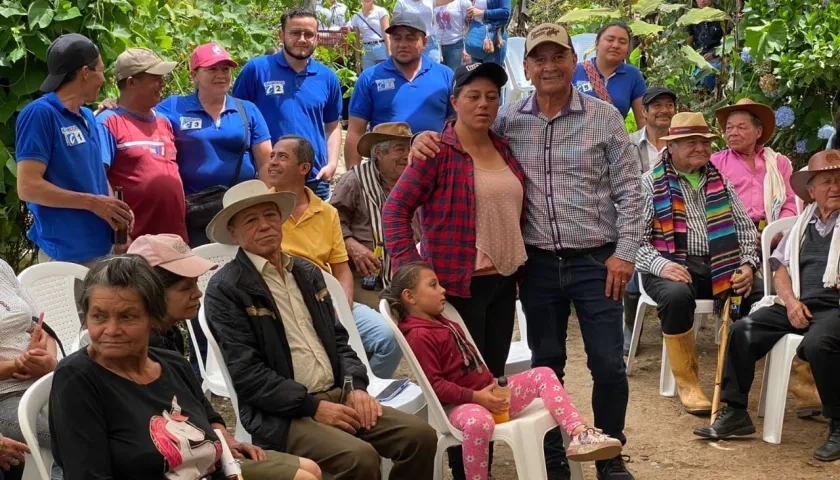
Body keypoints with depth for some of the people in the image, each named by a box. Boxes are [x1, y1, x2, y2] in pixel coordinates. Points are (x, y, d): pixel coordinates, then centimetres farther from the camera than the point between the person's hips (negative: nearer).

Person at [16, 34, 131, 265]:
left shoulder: (88, 116, 13)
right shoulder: (40, 114, -11)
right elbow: (29, 187, -18)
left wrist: (112, 208, 2)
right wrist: (92, 203, -15)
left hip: (101, 248, 8)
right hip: (65, 254, -8)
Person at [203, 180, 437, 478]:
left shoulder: (308, 272, 16)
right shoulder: (225, 289, -7)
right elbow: (245, 372, -13)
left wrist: (356, 387, -1)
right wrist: (313, 406, -16)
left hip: (336, 396, 7)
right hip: (280, 414, -7)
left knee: (420, 435, -10)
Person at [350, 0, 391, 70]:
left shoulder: (381, 11, -1)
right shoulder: (356, 16, 8)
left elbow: (386, 34, -5)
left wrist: (389, 53, -12)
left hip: (381, 48, -3)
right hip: (366, 51, 3)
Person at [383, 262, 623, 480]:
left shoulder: (443, 323, 19)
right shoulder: (419, 336, -14)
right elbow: (434, 385, -21)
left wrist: (491, 385, 10)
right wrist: (475, 397, -25)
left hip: (488, 391, 10)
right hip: (461, 402, -10)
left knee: (543, 375, 0)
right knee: (478, 421, -45)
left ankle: (579, 434, -15)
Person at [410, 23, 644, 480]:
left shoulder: (604, 117, -1)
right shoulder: (509, 119, 3)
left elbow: (628, 190, 0)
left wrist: (624, 251, -6)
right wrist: (426, 136, -8)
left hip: (595, 261, -1)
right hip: (538, 264, 2)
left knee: (608, 366, 4)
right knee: (546, 366, 12)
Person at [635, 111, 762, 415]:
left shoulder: (720, 181, 18)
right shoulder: (650, 184, 2)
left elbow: (745, 227, 16)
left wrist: (748, 264, -2)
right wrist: (660, 265, -21)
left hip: (720, 265, 4)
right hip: (673, 267, -4)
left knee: (760, 297, -24)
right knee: (677, 295, -38)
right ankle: (687, 381, -18)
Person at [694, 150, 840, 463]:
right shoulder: (804, 222, 20)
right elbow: (781, 268, 17)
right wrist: (790, 301, -2)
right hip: (798, 304, 6)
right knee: (741, 331, -13)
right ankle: (734, 413, -3)